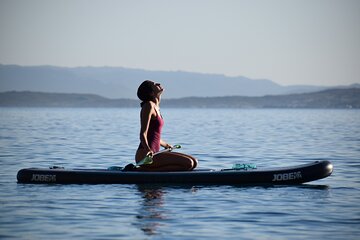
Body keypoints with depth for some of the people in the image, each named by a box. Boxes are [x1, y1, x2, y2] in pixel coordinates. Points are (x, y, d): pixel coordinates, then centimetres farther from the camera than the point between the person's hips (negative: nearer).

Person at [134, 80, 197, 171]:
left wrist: (165, 145, 41)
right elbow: (143, 134, -19)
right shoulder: (149, 106, -9)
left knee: (193, 162, 11)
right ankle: (145, 170, -18)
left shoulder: (156, 107, 18)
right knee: (188, 163, -19)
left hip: (153, 153, 10)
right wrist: (147, 149, -35)